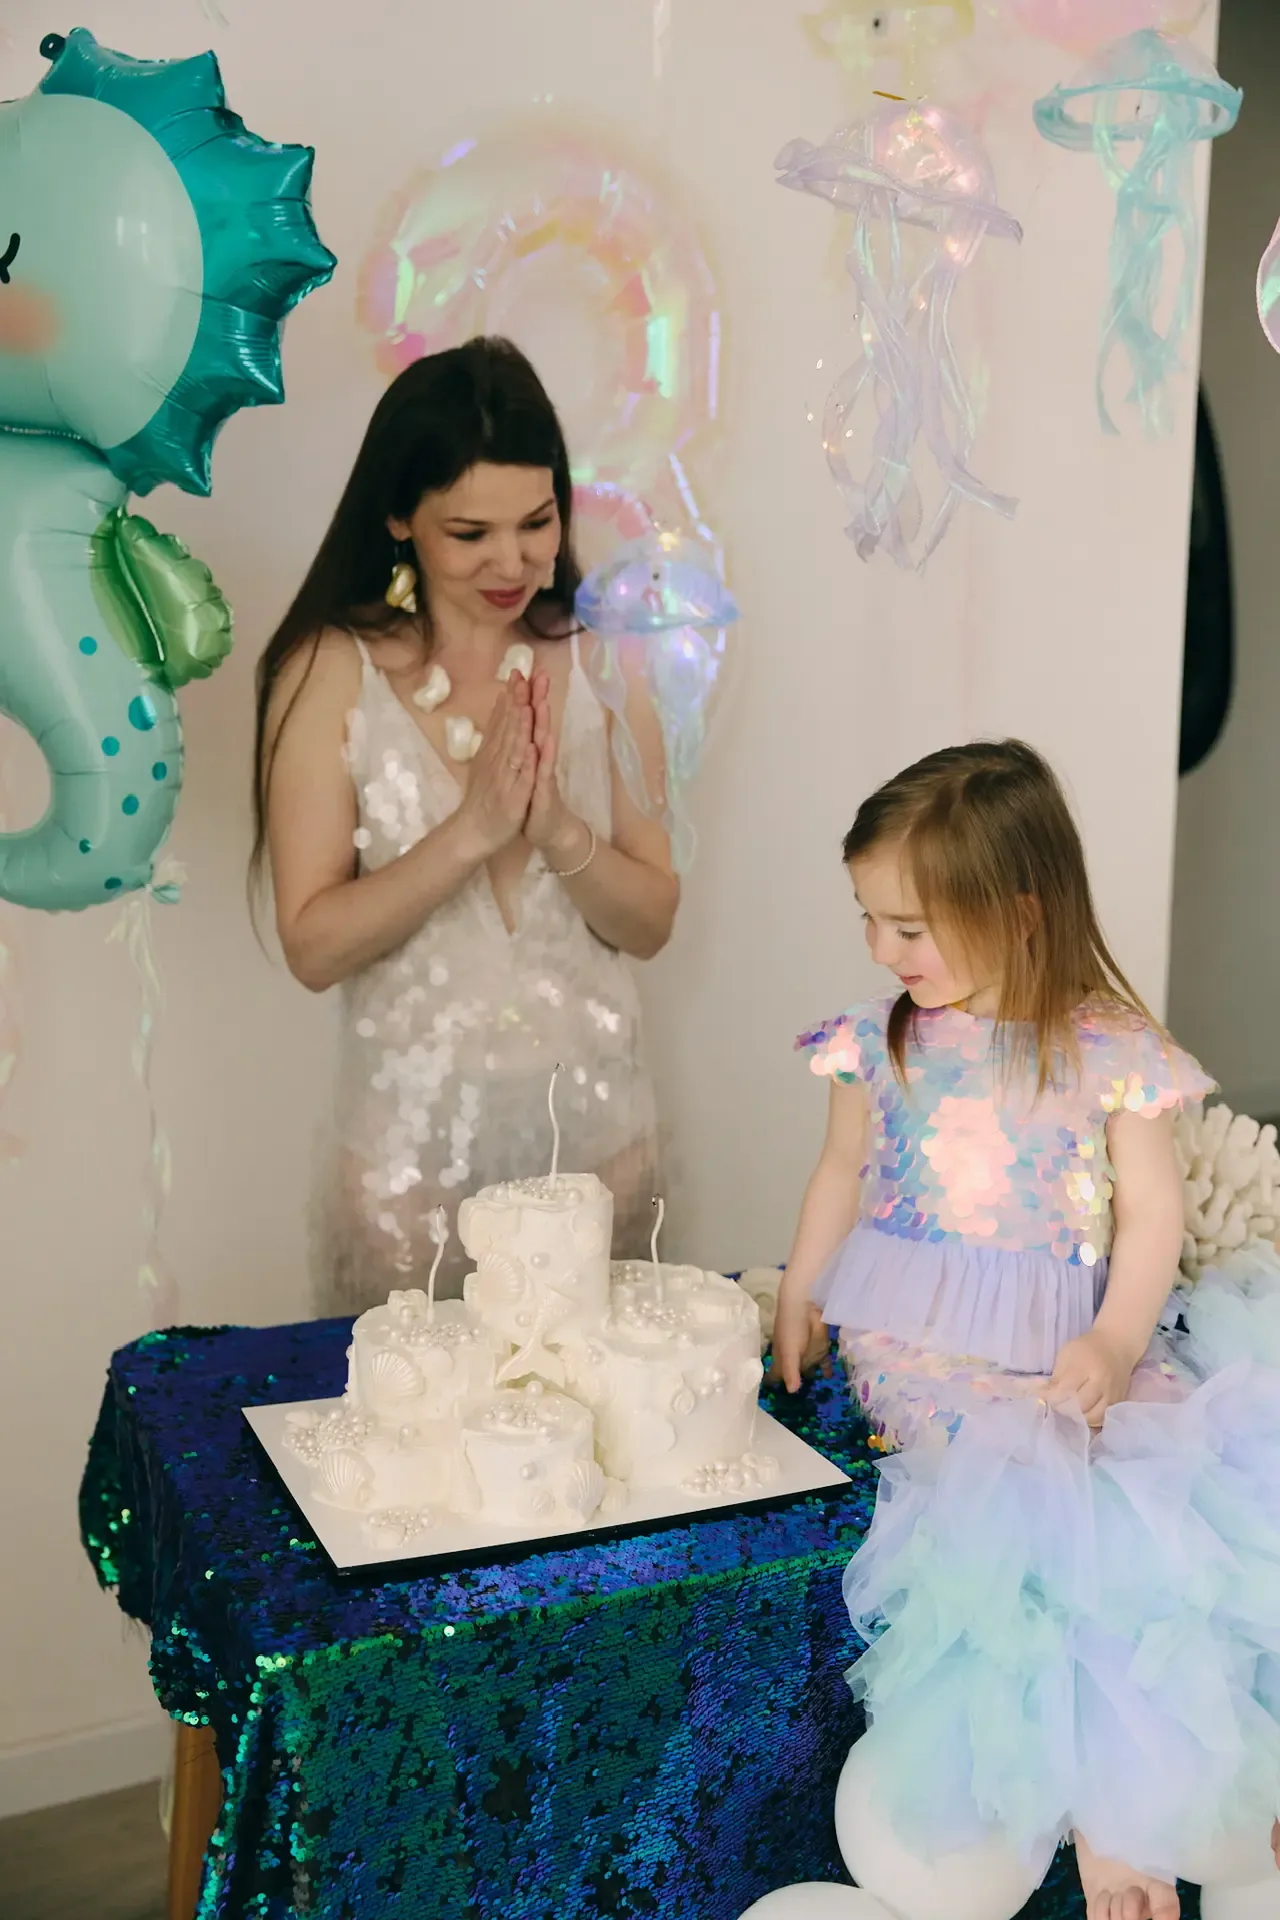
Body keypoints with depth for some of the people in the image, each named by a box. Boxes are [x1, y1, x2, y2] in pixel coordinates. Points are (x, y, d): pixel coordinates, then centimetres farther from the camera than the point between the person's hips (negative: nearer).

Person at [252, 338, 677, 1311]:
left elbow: (652, 922, 0)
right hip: (412, 1136, -2)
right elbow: (313, 946, -11)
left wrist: (560, 831, -18)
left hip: (594, 1120, 2)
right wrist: (470, 831, -22)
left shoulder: (603, 661, -2)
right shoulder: (331, 672, -9)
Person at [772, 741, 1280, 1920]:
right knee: (1029, 1482, -24)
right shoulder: (881, 1042, 6)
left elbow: (1150, 1214, 0)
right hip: (921, 1346, 0)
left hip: (1068, 1341, 0)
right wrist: (800, 1292, 8)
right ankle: (1094, 1800, -13)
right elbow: (843, 1174, 18)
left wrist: (1113, 1343, -13)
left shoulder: (1111, 1050, -2)